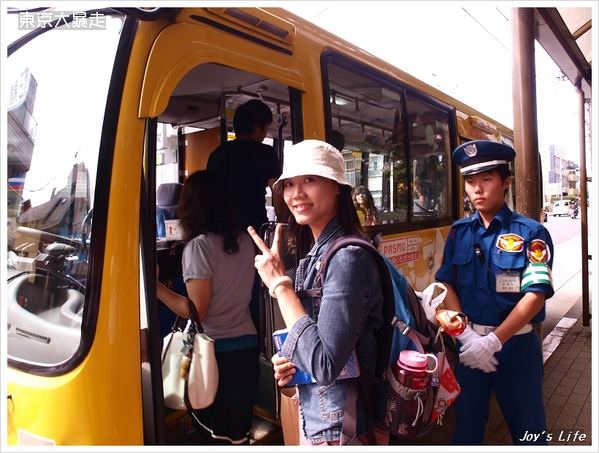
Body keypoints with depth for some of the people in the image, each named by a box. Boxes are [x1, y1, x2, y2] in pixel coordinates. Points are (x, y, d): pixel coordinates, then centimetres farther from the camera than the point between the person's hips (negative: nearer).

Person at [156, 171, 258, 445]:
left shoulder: (199, 245, -14)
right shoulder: (244, 240, 4)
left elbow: (196, 310, -16)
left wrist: (155, 286, -9)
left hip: (216, 350, -6)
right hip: (247, 343, 6)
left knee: (219, 432, 9)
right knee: (239, 430, 17)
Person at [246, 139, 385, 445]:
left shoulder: (347, 256, -23)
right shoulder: (319, 252, 2)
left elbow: (325, 365, -29)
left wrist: (279, 283, -23)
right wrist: (288, 362, -6)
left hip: (338, 427, -8)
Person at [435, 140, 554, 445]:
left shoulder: (530, 233, -10)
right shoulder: (458, 232, 1)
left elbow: (535, 295, -16)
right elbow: (448, 286, -1)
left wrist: (494, 341, -22)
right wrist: (465, 335, -14)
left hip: (515, 343, -3)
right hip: (468, 343, 3)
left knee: (527, 428, 15)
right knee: (467, 423, 19)